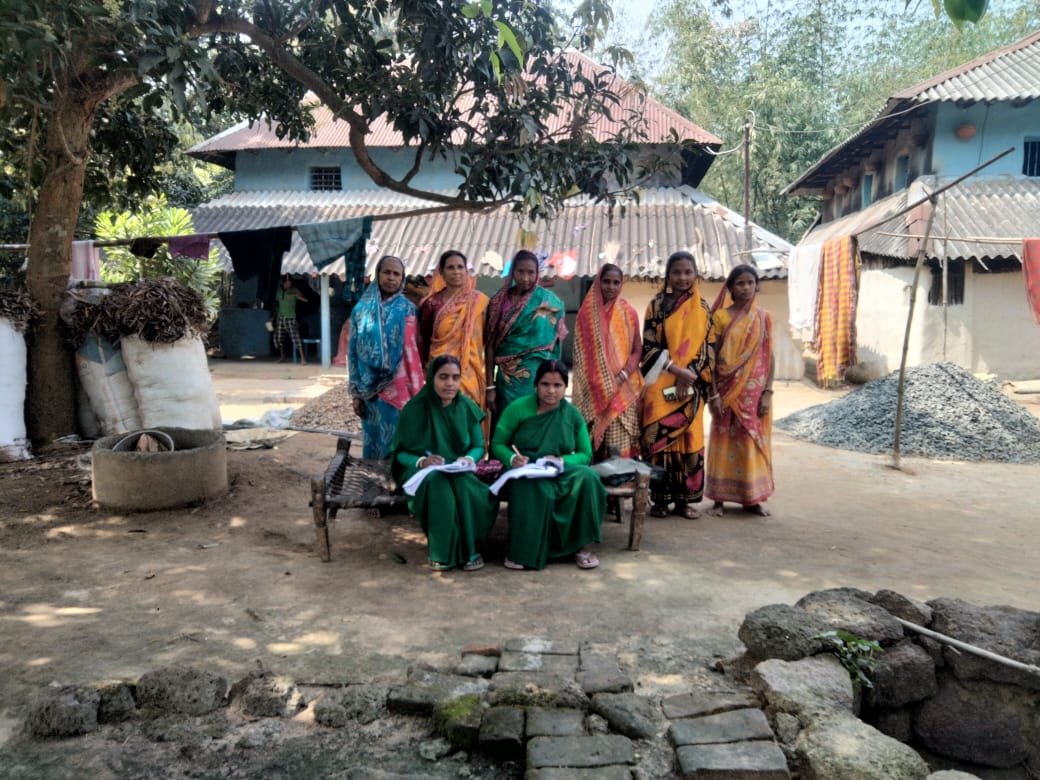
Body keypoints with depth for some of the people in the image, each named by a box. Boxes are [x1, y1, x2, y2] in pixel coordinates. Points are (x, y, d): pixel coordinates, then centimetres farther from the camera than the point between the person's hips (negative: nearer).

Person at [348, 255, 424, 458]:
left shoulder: (407, 309, 1)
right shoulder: (362, 309, 5)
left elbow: (411, 351, -3)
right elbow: (353, 352, 7)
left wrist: (416, 393, -6)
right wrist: (356, 393, 4)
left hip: (398, 389, -2)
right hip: (370, 390, 2)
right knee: (375, 442, 9)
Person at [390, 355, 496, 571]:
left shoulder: (467, 407, 2)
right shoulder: (414, 408, -6)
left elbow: (479, 446, 5)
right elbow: (400, 453, -4)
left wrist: (468, 459, -19)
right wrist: (422, 461, -25)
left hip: (459, 472, 2)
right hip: (421, 472, -2)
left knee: (463, 487, -34)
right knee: (437, 484, -37)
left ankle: (467, 548, -17)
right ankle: (441, 551, -24)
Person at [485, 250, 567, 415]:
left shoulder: (548, 301, -1)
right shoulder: (499, 301, 3)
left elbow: (555, 339, 3)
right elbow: (491, 345, 2)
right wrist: (490, 385, -2)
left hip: (536, 378, -2)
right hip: (506, 378, 2)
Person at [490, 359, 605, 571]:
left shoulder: (573, 415, 5)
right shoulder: (518, 408, -3)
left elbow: (585, 454, 5)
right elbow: (497, 444, 1)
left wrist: (562, 461, -16)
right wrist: (512, 458, -22)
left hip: (561, 473, 3)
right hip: (525, 473, -2)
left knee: (586, 478, -30)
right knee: (535, 489, -39)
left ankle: (578, 545, -15)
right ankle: (524, 552, -22)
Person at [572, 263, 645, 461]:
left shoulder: (629, 313, 6)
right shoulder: (586, 313, 7)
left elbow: (637, 350, 5)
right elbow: (580, 352, 6)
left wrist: (622, 376, -11)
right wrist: (597, 384, -4)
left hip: (623, 389, 0)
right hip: (594, 389, 0)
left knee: (621, 445, -5)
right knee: (593, 442, -4)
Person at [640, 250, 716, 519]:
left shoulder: (702, 308, 9)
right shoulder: (657, 305, 2)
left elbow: (709, 347, 5)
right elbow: (649, 345, -4)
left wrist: (691, 374, -10)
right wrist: (677, 370, -14)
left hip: (691, 384, 2)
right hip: (661, 383, -2)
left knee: (690, 440, 2)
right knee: (659, 438, -4)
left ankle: (685, 498, 11)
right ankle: (660, 498, 5)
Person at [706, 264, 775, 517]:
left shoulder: (764, 317, 4)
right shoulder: (721, 316, 0)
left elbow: (769, 357, 3)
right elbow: (712, 357, -2)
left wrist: (768, 392, -4)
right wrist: (713, 393, -8)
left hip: (754, 390, 1)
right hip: (728, 389, -1)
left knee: (753, 441, 6)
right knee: (725, 440, 2)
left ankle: (753, 498, 16)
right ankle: (719, 498, 9)